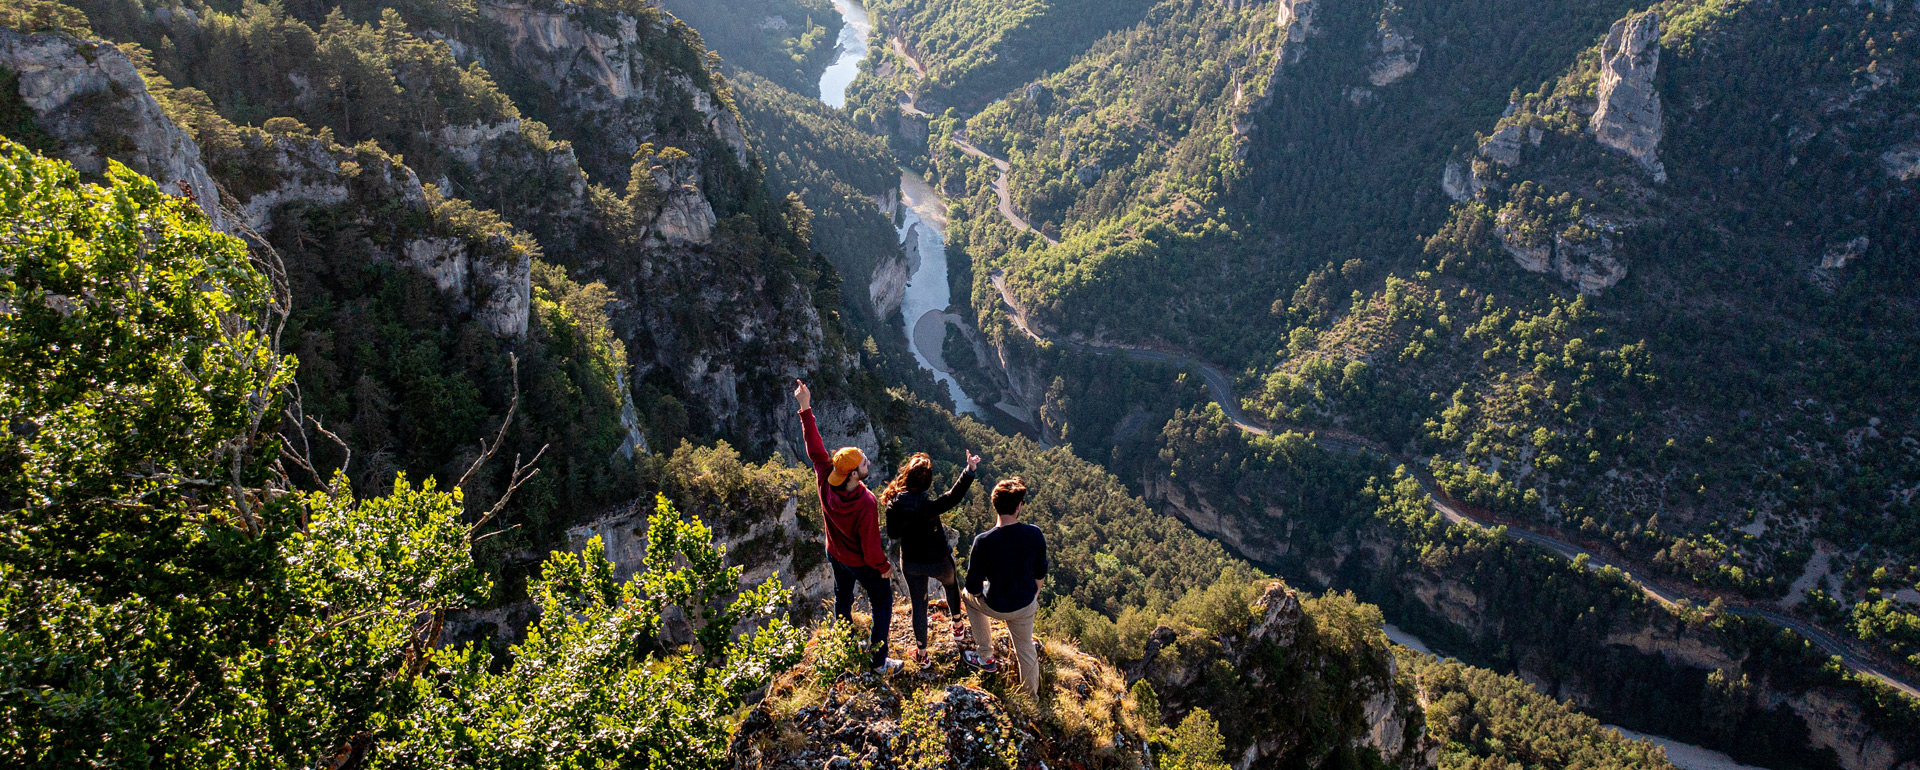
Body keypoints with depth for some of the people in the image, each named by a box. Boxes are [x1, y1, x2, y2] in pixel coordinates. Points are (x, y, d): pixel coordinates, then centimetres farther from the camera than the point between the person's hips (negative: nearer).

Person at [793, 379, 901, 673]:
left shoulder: (826, 481, -26)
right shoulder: (866, 504, -40)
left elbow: (815, 448, -15)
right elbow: (870, 545, -29)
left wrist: (805, 408, -9)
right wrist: (884, 567, -9)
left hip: (835, 555, 6)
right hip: (862, 563, -6)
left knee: (842, 598, 29)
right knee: (882, 604, 16)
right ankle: (879, 661, 23)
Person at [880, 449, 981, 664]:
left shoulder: (894, 504, -19)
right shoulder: (928, 507, -34)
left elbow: (893, 534, -7)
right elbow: (954, 497, -40)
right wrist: (970, 470, -46)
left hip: (910, 563, 3)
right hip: (937, 562, -3)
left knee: (918, 605, 19)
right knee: (951, 583, 32)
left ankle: (921, 652, 33)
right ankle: (957, 624, 52)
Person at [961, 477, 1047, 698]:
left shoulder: (983, 542, -27)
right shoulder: (1034, 534, -18)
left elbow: (974, 587, -18)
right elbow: (1040, 574, -2)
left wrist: (975, 592, 7)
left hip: (996, 606, -3)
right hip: (1026, 606, 3)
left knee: (968, 596, 31)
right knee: (1026, 649, 27)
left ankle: (985, 657, 35)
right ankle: (1032, 699, 45)